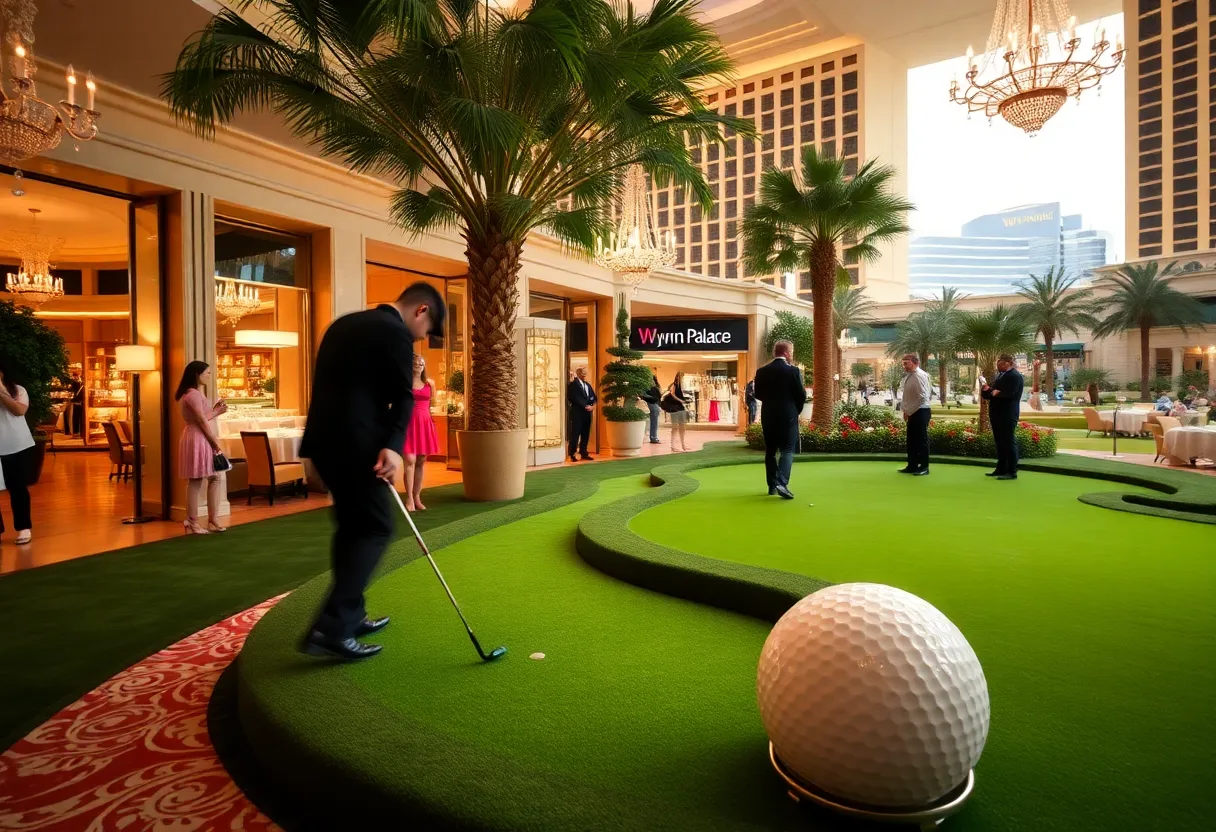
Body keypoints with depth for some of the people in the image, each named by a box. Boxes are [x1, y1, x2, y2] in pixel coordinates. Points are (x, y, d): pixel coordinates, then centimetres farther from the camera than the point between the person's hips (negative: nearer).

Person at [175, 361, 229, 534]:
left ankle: (213, 520, 14)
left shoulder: (198, 393, 19)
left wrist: (216, 411, 9)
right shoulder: (193, 394, -13)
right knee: (195, 481, -5)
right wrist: (215, 442, -12)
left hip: (203, 439, 11)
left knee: (214, 477, 10)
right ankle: (192, 523, 2)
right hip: (196, 439, -11)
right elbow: (201, 421, -16)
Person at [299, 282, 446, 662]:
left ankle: (349, 617, 25)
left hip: (326, 437, 10)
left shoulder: (345, 323, 20)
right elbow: (402, 396, -16)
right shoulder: (395, 332, -7)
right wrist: (394, 446, -21)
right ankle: (330, 628, -8)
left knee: (351, 525, 17)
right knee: (375, 528, -3)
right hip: (355, 443, -9)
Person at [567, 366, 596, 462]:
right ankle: (572, 454, -2)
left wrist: (592, 406, -5)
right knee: (575, 434, -6)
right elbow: (575, 398, -13)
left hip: (587, 412, 7)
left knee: (586, 434, 8)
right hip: (577, 412, -7)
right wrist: (585, 406, -17)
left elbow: (593, 397, 14)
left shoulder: (588, 385, 19)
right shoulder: (573, 384, -4)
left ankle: (583, 453, 15)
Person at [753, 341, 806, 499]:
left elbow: (758, 394, 7)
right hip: (788, 416, -4)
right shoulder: (793, 370, -9)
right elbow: (801, 395, -5)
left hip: (768, 416, 4)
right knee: (787, 450, -2)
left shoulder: (762, 371, 2)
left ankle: (772, 485, 17)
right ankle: (782, 483, -16)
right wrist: (796, 410, 12)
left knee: (770, 451, 12)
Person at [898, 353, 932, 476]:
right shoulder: (908, 376, 12)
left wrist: (909, 411, -16)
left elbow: (922, 397, -20)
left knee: (922, 440, -2)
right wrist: (905, 410, 8)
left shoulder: (920, 375, -16)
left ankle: (924, 468, 5)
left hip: (921, 412, -9)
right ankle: (912, 466, 21)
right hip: (913, 412, 9)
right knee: (911, 440, 13)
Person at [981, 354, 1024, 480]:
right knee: (1000, 442, 13)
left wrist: (995, 393, -9)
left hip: (1007, 415, -9)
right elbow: (993, 392, 20)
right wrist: (988, 390, -1)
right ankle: (1001, 469, 20)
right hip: (997, 414, 9)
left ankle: (1012, 471, -1)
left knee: (1009, 442, -5)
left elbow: (1008, 394, -24)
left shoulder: (1014, 376, -12)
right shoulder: (1000, 376, 18)